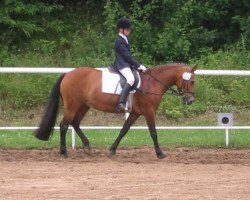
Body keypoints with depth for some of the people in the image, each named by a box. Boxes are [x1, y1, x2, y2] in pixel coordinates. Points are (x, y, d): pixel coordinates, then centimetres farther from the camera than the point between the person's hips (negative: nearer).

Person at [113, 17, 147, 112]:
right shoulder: (120, 41, -14)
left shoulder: (124, 40, 18)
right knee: (131, 79, -33)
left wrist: (138, 65, 13)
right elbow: (127, 56, -17)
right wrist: (139, 65, -15)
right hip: (122, 65, -11)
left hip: (127, 64, 11)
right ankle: (121, 103, -44)